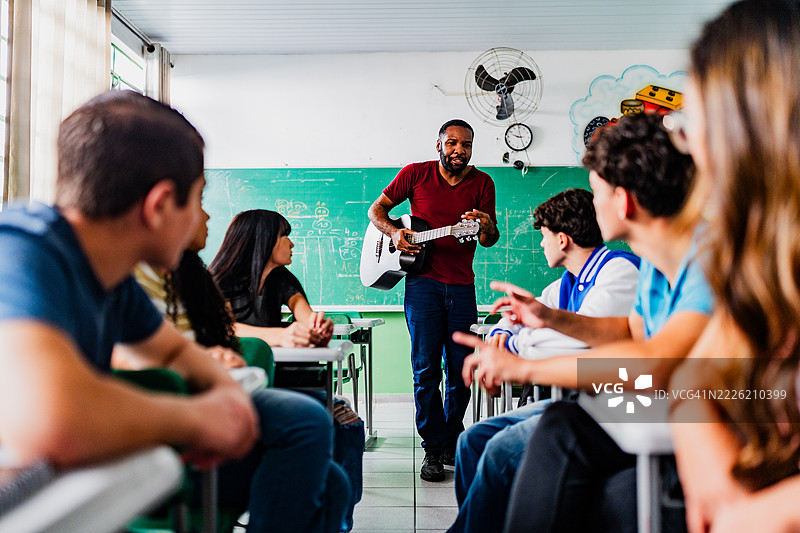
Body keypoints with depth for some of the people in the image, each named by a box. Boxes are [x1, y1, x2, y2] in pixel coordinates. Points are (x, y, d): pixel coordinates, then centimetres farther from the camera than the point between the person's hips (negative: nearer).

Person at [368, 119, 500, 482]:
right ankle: (434, 448, 8)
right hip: (423, 284, -2)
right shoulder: (416, 174, 3)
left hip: (462, 287, 2)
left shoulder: (482, 183, 6)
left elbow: (489, 240, 5)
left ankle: (451, 441, 25)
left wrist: (487, 227, -18)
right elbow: (376, 209, 9)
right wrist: (394, 232, -10)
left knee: (462, 370, 6)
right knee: (426, 368, -2)